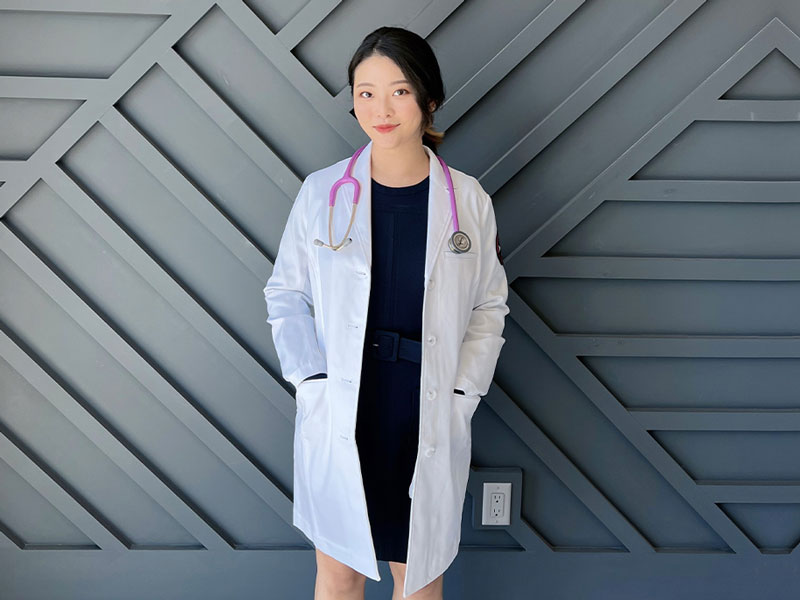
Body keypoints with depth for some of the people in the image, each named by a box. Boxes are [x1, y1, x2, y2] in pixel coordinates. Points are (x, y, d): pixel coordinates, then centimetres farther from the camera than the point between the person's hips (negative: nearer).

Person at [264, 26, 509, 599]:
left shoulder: (469, 200, -3)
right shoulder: (321, 192, -3)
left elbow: (489, 307, 5)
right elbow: (286, 295, 4)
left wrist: (459, 398, -5)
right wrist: (314, 383, -7)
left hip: (428, 423, 0)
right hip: (338, 422, 0)